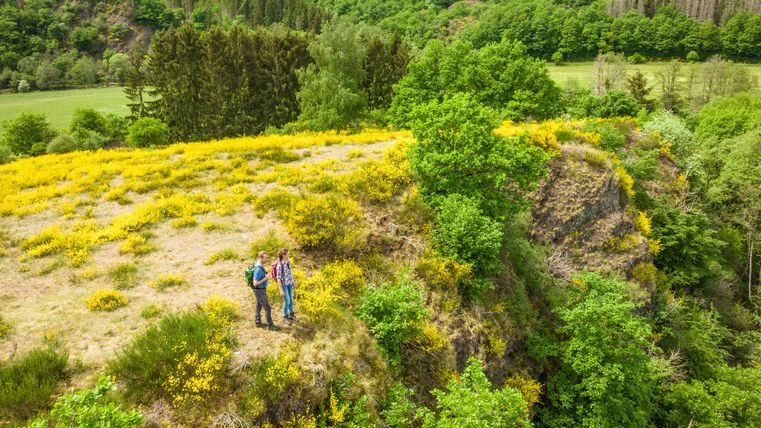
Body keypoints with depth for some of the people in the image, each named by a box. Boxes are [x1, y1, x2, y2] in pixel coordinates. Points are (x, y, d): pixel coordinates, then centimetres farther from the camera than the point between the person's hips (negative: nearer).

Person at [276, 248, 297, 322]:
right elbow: (278, 278, -22)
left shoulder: (288, 261, -6)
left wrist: (293, 281, 17)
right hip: (284, 285, -6)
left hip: (290, 283, 6)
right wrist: (281, 290, -19)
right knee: (287, 301, 5)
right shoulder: (279, 265, -27)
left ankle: (291, 313, 41)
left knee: (291, 299, 19)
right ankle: (285, 315, 29)